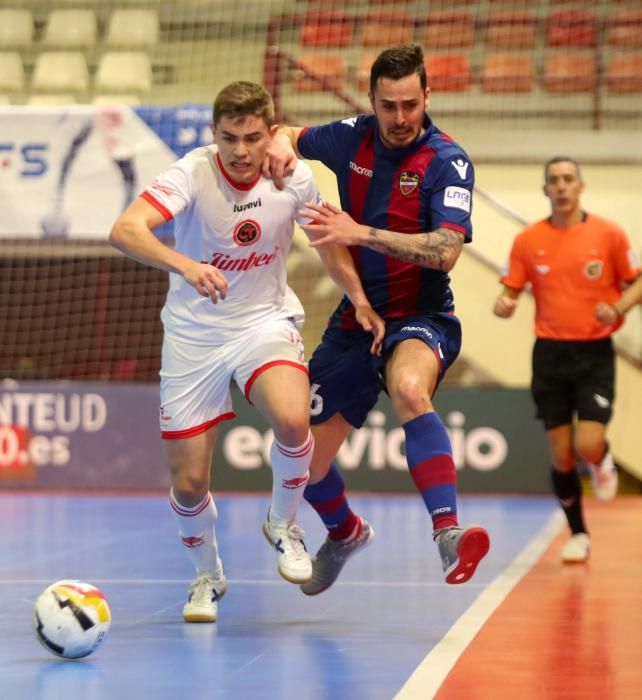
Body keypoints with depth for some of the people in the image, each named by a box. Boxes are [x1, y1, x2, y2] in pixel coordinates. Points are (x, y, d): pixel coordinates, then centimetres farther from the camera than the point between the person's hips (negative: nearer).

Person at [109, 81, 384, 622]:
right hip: (193, 334, -1)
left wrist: (361, 301, 5)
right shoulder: (192, 174, -21)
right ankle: (208, 575, 32)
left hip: (266, 322, 1)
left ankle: (283, 526, 1)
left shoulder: (295, 178, -11)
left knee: (293, 420, -30)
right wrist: (184, 264, -53)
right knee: (188, 484, -1)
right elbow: (125, 231, -37)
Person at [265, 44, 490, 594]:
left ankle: (448, 534, -49)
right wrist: (281, 144, -7)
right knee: (306, 464, 9)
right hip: (354, 321, 5)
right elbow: (289, 136, 19)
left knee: (409, 388, -41)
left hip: (421, 320, -5)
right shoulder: (353, 137, 0)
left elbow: (446, 252, -27)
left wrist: (360, 232, -34)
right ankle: (345, 533, 43)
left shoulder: (448, 162, -15)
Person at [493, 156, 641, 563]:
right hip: (550, 354, 2)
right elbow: (510, 293, 6)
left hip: (595, 352, -2)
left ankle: (603, 462, 22)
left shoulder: (608, 234, -3)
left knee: (588, 446, -16)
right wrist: (504, 307, -18)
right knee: (561, 456, 2)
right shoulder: (528, 240, 1)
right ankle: (578, 535, 20)